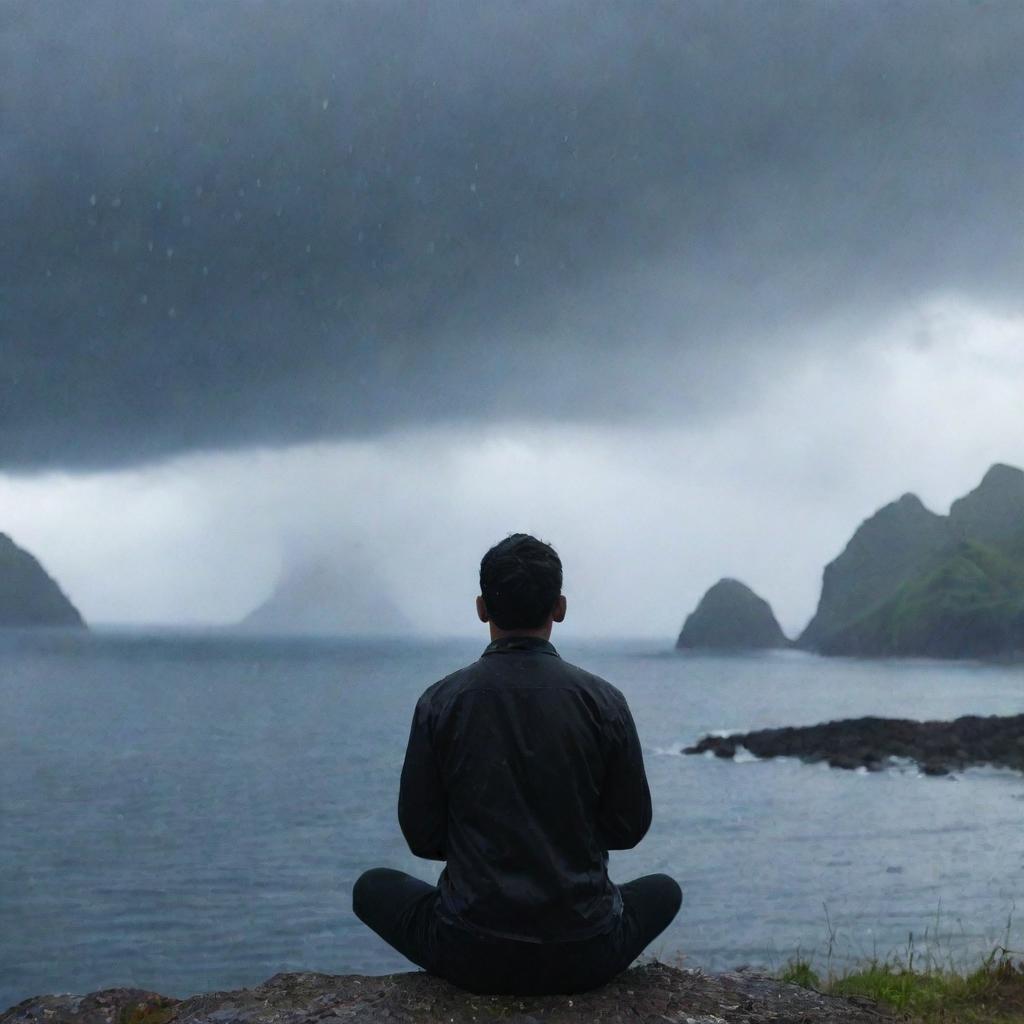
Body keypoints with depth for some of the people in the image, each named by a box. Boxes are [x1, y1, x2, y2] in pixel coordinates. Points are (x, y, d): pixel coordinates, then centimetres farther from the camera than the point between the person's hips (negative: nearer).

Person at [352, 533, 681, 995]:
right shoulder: (603, 701, -6)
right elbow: (629, 827, 3)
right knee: (664, 890, 32)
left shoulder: (441, 702, -6)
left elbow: (421, 836, 0)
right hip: (584, 957, 1)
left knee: (373, 888, 28)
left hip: (471, 956, 0)